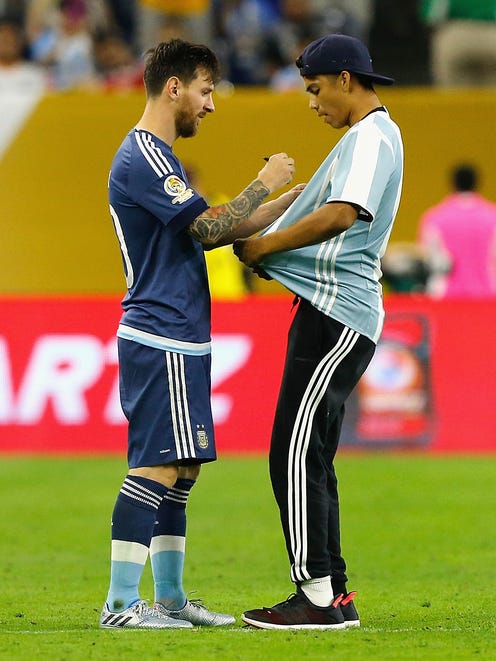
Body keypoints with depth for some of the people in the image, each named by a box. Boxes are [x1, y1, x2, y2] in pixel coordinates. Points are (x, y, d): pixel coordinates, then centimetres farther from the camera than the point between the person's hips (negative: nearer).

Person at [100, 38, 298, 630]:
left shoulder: (155, 156, 20)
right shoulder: (142, 157, -13)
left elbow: (209, 231, 21)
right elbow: (211, 228, -18)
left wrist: (288, 201, 16)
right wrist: (265, 184, -6)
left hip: (178, 340, 11)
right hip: (162, 339, -11)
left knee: (180, 469, 12)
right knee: (157, 466, -13)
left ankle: (169, 597, 16)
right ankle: (121, 603, -14)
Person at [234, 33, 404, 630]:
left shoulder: (371, 137, -12)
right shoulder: (364, 137, 22)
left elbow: (339, 216, -26)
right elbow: (320, 207, 25)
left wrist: (262, 245, -18)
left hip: (338, 316, -11)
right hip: (332, 310, 11)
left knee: (296, 453, -12)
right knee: (308, 457, 12)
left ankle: (316, 595, -12)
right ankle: (334, 595, 14)